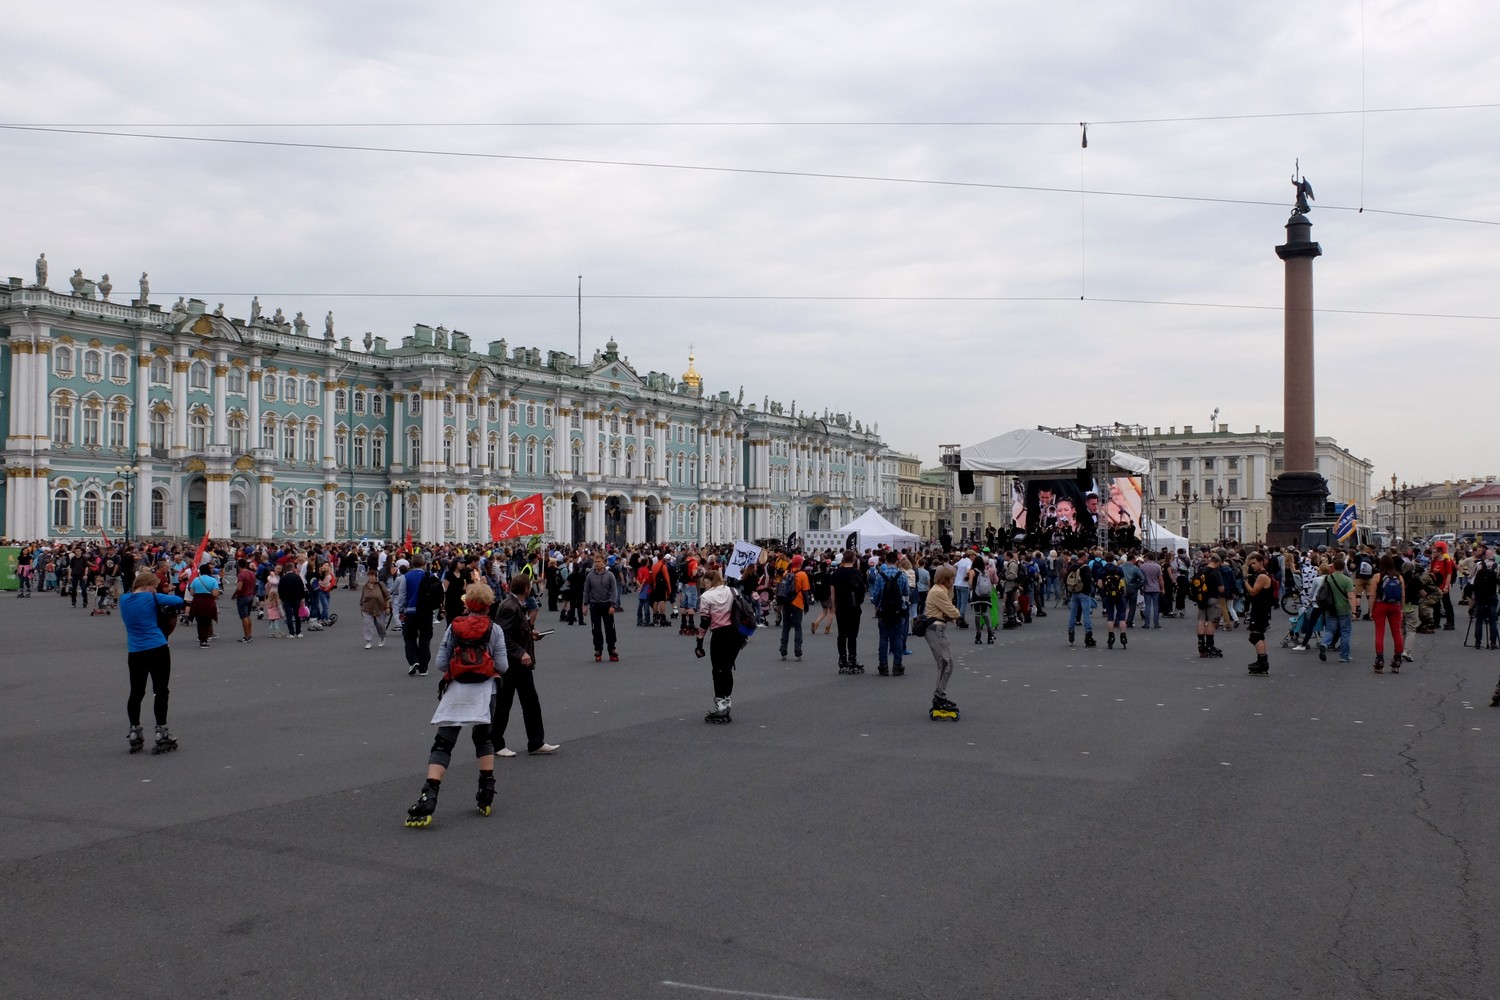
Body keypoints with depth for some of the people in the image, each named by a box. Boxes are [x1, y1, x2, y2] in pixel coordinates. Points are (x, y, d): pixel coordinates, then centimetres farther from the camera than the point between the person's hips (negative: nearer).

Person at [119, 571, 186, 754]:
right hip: (158, 650, -4)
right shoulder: (152, 598, -8)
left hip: (135, 653, 4)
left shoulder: (124, 600, 7)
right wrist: (169, 606, 16)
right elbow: (178, 600, -4)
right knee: (160, 691, 3)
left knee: (136, 692, 15)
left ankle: (134, 735, 19)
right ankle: (161, 735, 5)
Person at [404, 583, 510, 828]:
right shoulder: (494, 630, -3)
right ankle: (486, 794, 19)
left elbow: (441, 664, -4)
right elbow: (503, 667, -6)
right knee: (483, 739, 21)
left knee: (443, 743, 1)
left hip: (456, 691, -1)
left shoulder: (453, 628, -1)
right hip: (484, 692, 1)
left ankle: (428, 797, -14)